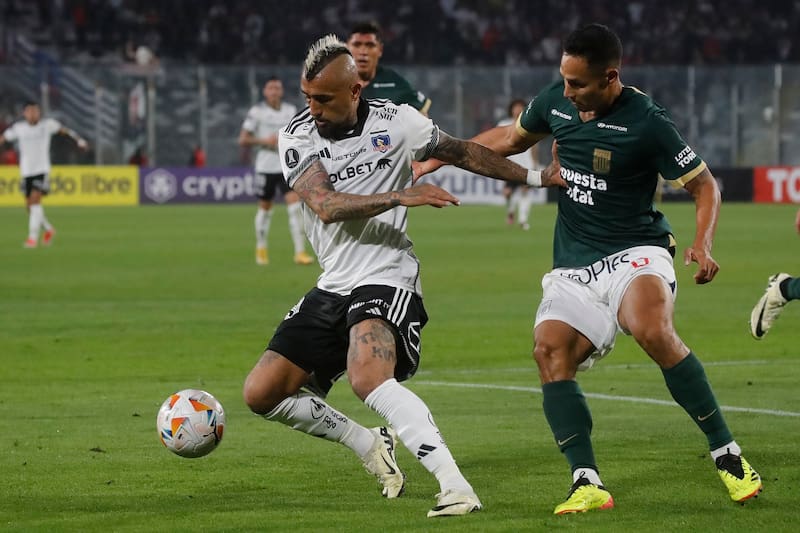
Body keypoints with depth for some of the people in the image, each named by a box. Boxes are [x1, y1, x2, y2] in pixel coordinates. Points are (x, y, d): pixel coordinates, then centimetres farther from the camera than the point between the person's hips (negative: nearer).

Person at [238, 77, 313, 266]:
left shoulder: (291, 111, 7)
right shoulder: (257, 112, -4)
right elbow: (243, 140, -4)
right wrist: (264, 141, -17)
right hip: (266, 166, -2)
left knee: (295, 206, -11)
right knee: (265, 208, 10)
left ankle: (300, 252, -13)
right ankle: (261, 249, 30)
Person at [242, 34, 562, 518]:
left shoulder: (396, 122, -5)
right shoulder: (298, 137, -2)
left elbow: (461, 152, 13)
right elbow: (327, 205, -18)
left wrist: (534, 177, 15)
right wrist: (400, 196, -30)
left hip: (386, 280, -5)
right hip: (333, 287, 5)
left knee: (368, 379, -33)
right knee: (261, 393, 0)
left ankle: (456, 486, -36)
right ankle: (371, 445, 17)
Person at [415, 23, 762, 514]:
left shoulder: (646, 122, -13)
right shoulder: (555, 102, 3)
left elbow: (704, 184, -4)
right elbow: (509, 138, 25)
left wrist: (703, 244, -20)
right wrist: (440, 157, 22)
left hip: (636, 252, -6)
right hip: (574, 266, 6)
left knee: (654, 332, -34)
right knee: (550, 349, -20)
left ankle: (728, 456, -21)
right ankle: (588, 484, -21)